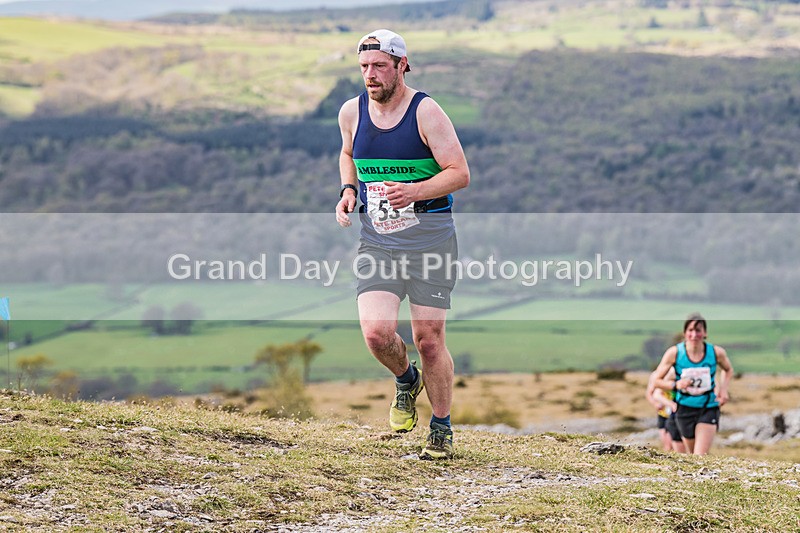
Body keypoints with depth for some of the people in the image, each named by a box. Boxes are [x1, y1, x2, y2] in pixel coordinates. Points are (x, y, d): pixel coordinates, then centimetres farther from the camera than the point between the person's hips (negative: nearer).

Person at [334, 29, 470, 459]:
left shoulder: (426, 112, -10)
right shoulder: (352, 113, 4)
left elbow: (460, 173, -12)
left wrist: (415, 191, -28)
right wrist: (348, 190, 6)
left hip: (430, 239, -3)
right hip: (376, 241, 3)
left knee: (429, 340, -2)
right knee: (376, 333, -15)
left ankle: (441, 429, 18)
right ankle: (405, 380, 19)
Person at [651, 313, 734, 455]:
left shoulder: (717, 352, -9)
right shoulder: (674, 353, -12)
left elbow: (728, 370, 14)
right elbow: (657, 380, -4)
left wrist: (723, 389, -3)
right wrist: (676, 385, -22)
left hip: (709, 409, -1)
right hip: (685, 409, 1)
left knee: (700, 458, -14)